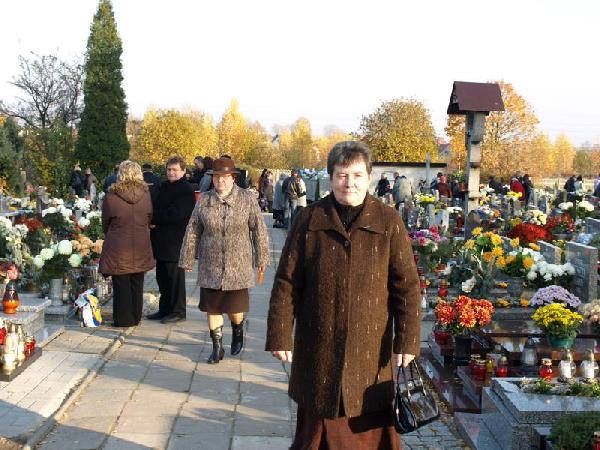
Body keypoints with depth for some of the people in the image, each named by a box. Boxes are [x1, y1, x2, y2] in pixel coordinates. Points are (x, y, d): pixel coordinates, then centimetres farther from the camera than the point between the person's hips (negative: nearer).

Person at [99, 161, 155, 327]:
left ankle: (123, 319, 13)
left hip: (118, 247, -3)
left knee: (121, 284, 7)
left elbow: (105, 223, 0)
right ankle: (136, 317, 23)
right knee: (137, 283, 13)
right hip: (140, 247, 3)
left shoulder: (111, 197, -13)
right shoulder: (145, 195, -5)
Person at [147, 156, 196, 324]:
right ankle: (165, 309, 26)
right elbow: (157, 208, 20)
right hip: (162, 240, 8)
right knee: (162, 277, 15)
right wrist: (154, 220, -1)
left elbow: (175, 214, -20)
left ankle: (178, 311, 11)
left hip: (175, 241, -8)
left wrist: (154, 218, -12)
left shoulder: (186, 190, -12)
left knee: (175, 276, 0)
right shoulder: (164, 187, 14)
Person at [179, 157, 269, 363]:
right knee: (212, 307, 6)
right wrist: (187, 259, 4)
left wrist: (261, 259, 0)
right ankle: (217, 347, 22)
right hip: (210, 267, 2)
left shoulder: (247, 199, -5)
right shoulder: (204, 200, 0)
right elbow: (192, 232, 4)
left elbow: (258, 229, -1)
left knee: (235, 308, 4)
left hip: (238, 266, -2)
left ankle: (237, 332, 37)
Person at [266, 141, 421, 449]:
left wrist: (407, 341, -6)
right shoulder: (309, 220, -1)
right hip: (318, 348, 1)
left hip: (371, 350, 0)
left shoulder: (389, 222, -2)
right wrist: (280, 336, -3)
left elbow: (407, 286, -1)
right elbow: (286, 284, 0)